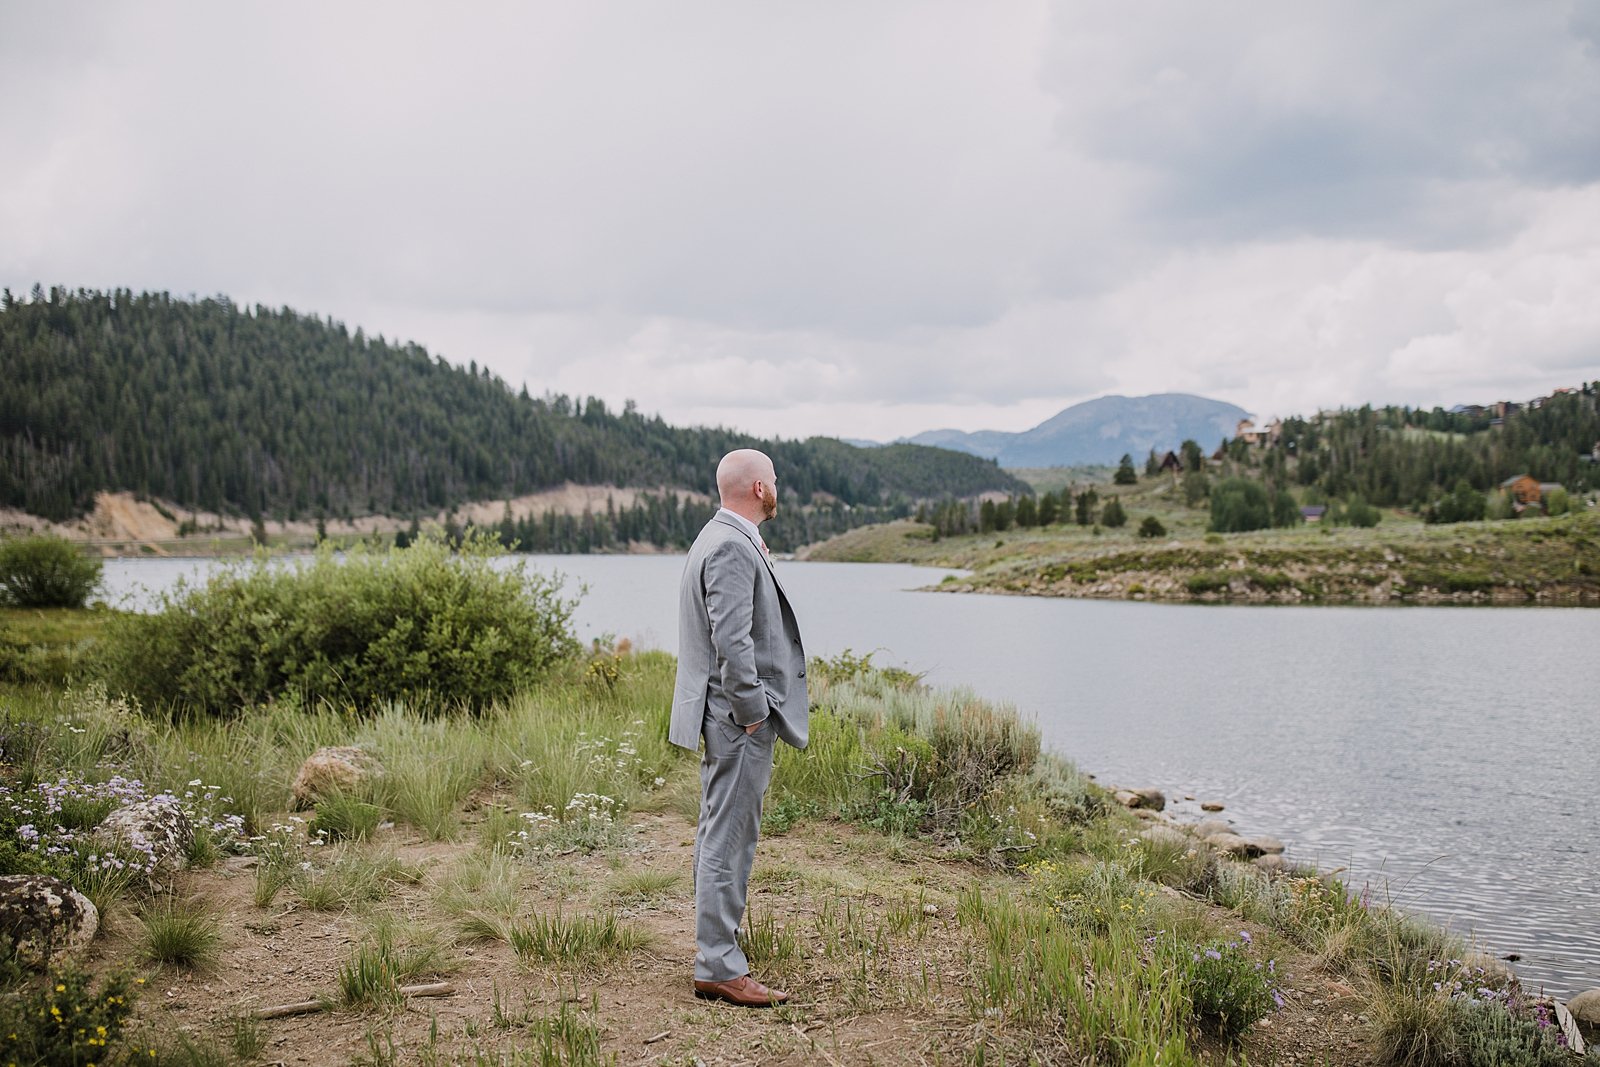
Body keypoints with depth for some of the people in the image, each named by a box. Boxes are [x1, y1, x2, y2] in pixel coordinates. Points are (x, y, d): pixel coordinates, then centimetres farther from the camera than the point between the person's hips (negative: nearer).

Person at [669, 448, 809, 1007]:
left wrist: (760, 558, 14)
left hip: (725, 716, 11)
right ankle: (720, 968, 1)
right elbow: (731, 641, -24)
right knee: (728, 840, -5)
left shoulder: (722, 539, 15)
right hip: (738, 717, -11)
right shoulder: (732, 548, -18)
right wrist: (752, 711, -18)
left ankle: (716, 951, 26)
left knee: (718, 834, 16)